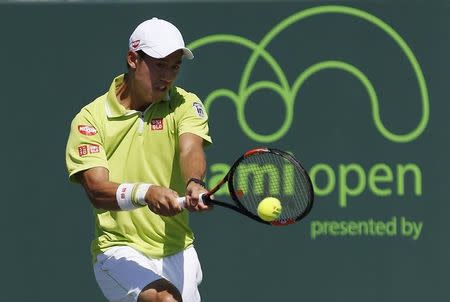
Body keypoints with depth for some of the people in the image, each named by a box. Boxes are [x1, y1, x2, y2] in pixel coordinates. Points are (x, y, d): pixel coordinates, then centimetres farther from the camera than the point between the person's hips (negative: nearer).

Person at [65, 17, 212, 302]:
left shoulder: (185, 105, 3)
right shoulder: (91, 118, -4)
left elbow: (190, 149, -17)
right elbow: (97, 189, -16)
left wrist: (194, 184, -41)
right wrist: (146, 193, -36)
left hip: (177, 251, 4)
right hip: (119, 252, -4)